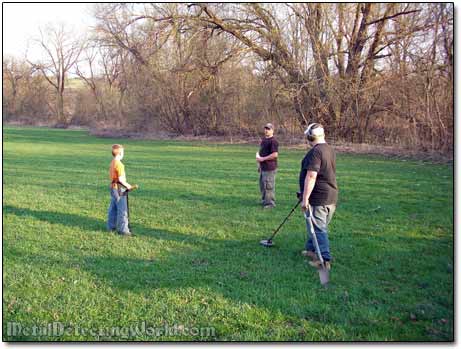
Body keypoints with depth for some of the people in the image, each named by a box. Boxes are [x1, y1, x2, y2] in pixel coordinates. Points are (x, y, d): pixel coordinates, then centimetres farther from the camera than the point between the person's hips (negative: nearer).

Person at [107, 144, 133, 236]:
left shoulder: (112, 163, 9)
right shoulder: (119, 164, -19)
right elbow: (120, 179, -23)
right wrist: (127, 185, -9)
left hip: (113, 187, 9)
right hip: (119, 188, -9)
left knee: (113, 208, 17)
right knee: (122, 209, -4)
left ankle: (111, 226, 26)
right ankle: (122, 229, -2)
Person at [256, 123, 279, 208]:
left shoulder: (273, 141, -14)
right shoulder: (263, 139, 15)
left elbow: (275, 155, -22)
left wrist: (263, 159, -19)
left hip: (269, 168, -10)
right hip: (263, 167, 10)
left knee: (268, 186, -5)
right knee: (262, 185, 18)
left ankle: (270, 203, 4)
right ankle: (264, 201, 31)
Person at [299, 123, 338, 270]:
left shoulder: (315, 152, -18)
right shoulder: (330, 150, 11)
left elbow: (311, 176, -25)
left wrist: (305, 198, -22)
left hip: (318, 198, -9)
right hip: (331, 196, 9)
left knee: (318, 229, -3)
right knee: (318, 226, 20)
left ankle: (324, 259, -1)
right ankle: (311, 249, 33)